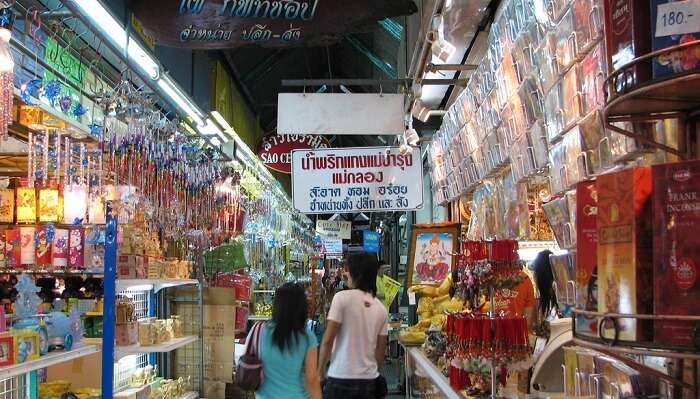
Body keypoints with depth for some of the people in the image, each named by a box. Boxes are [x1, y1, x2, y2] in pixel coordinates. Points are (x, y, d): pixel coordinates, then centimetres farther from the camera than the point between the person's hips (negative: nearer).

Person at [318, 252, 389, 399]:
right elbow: (380, 350, 10)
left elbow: (328, 340, -12)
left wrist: (320, 370, -1)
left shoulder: (342, 297, -10)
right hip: (369, 380, 5)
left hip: (340, 378, -5)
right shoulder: (381, 309, 5)